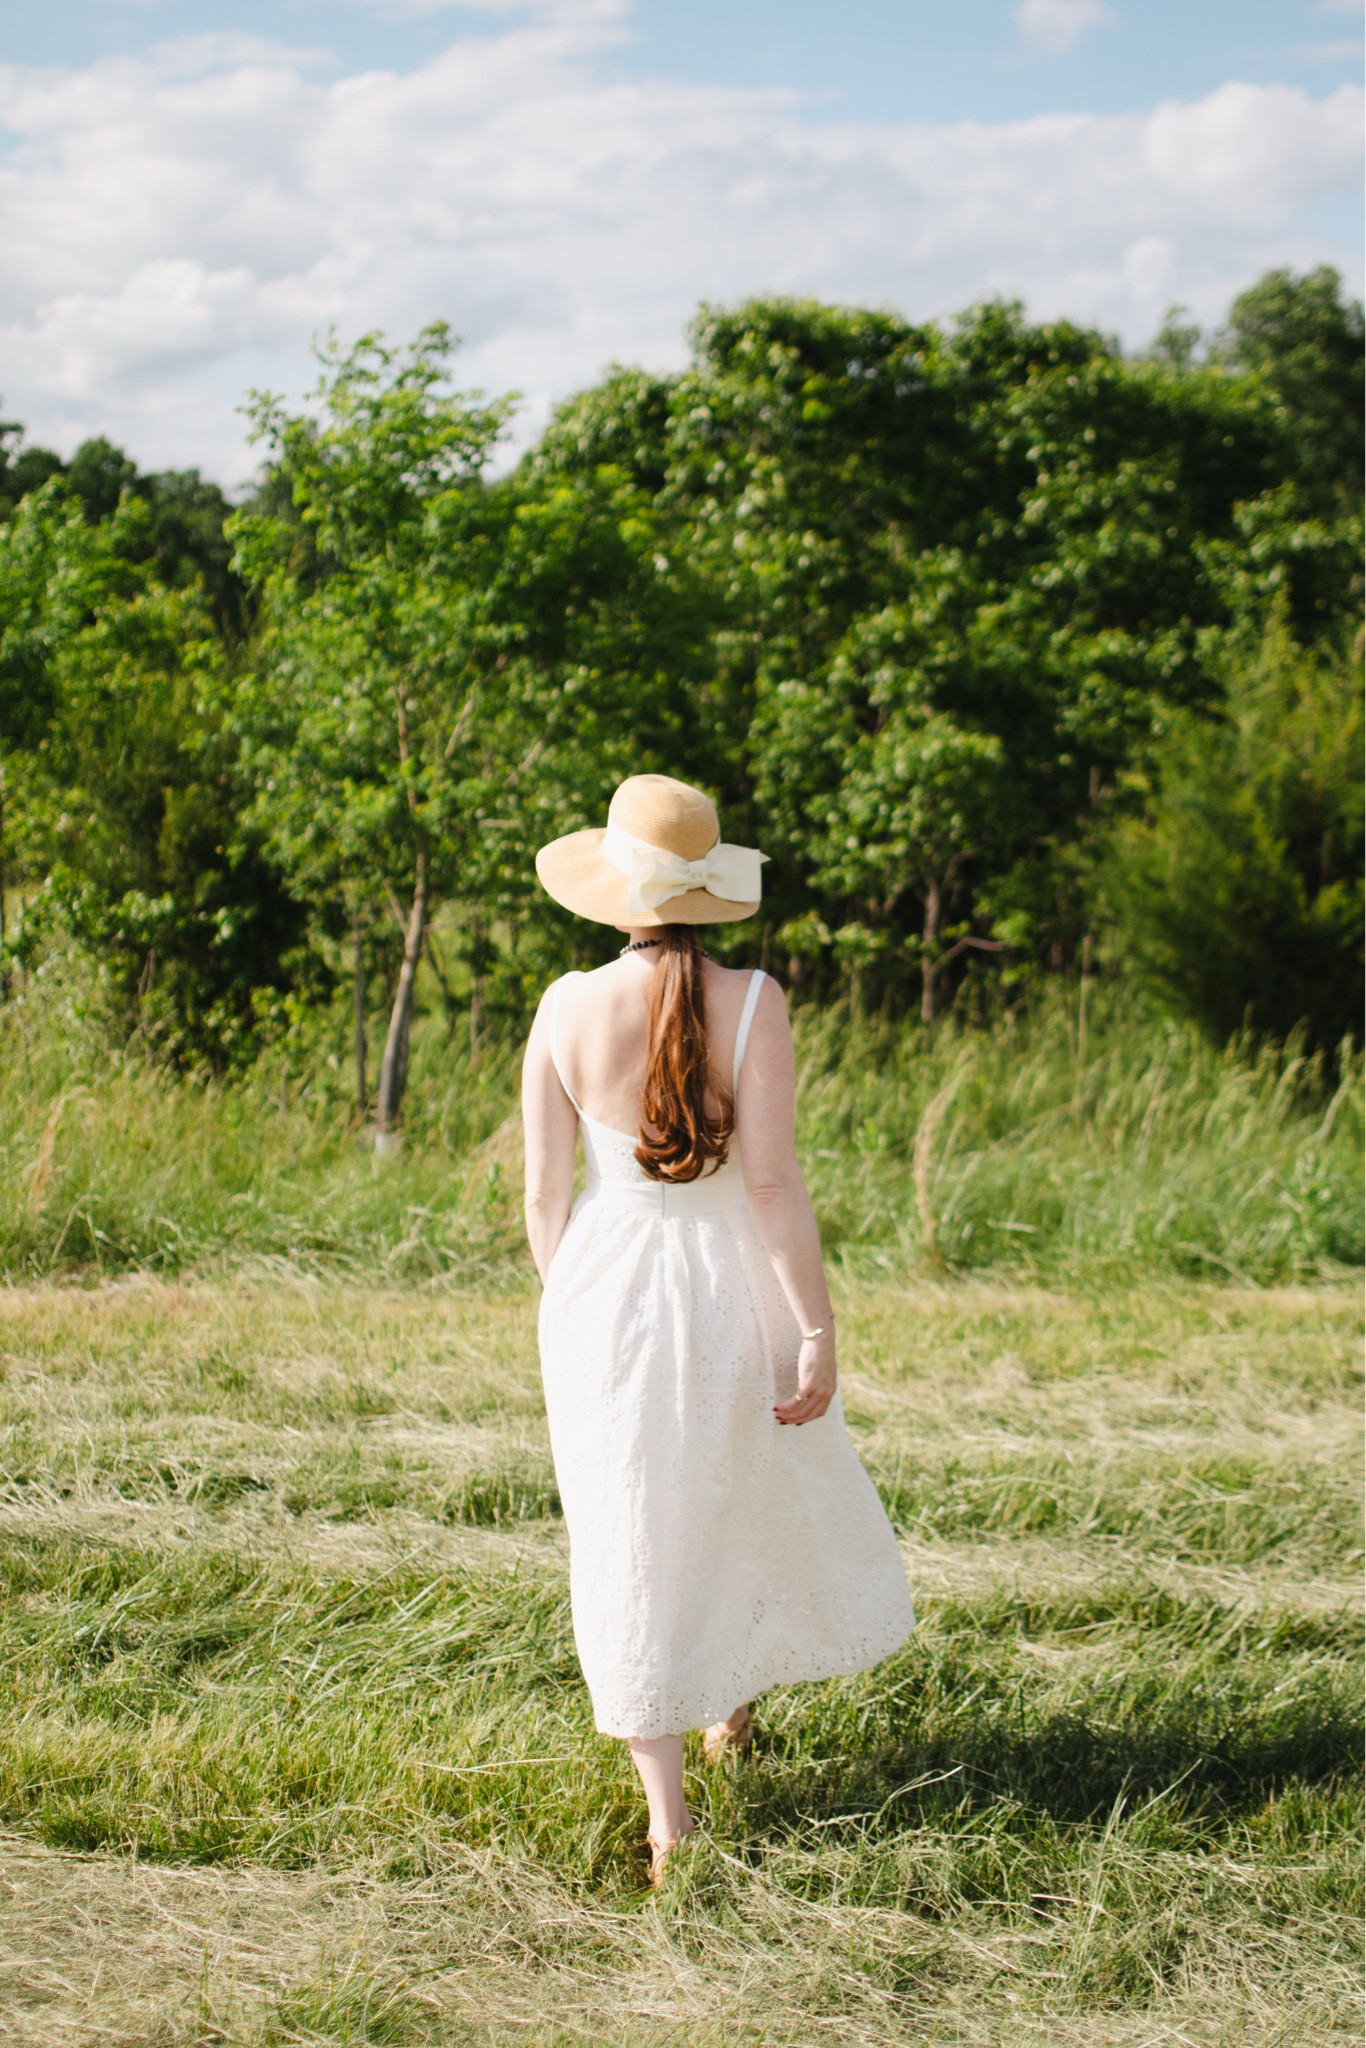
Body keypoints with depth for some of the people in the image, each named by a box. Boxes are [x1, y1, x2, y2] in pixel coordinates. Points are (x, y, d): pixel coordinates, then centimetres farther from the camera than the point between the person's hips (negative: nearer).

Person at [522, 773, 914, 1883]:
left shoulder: (568, 1010, -8)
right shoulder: (751, 1005, -15)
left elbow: (545, 1188, -2)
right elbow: (773, 1180, -18)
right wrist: (818, 1331, -12)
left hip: (607, 1292, 1)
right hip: (727, 1291, -1)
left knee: (635, 1543, 10)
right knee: (763, 1498, 26)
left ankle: (668, 1809, 9)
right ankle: (732, 1705, 47)